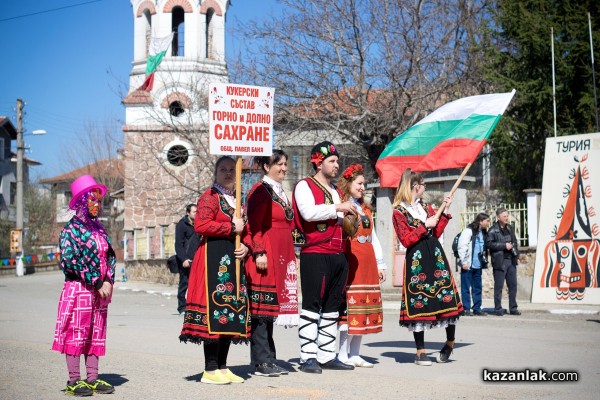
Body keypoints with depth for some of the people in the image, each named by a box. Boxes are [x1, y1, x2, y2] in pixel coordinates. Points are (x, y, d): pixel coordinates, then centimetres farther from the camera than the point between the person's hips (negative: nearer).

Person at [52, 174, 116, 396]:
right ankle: (74, 381, 1)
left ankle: (92, 378, 14)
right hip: (78, 289, -7)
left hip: (100, 290, 7)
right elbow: (71, 261, -16)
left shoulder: (98, 228, 14)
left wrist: (108, 282, -3)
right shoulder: (72, 229, -7)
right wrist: (97, 284, -16)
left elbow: (110, 256, 14)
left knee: (96, 334, 8)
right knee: (76, 333, -3)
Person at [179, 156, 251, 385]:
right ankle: (210, 371, -6)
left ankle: (222, 367, 14)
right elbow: (201, 226, -16)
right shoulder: (209, 197, -3)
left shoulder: (237, 200, 20)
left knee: (233, 312, 7)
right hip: (213, 258, -8)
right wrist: (232, 227, -12)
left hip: (234, 259, 8)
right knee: (215, 308, -11)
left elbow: (246, 230, 25)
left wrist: (246, 246, 4)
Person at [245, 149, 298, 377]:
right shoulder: (260, 191, -8)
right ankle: (262, 363, -2)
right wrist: (259, 253, -22)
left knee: (271, 308, 11)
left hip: (282, 259, 9)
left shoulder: (281, 193, 19)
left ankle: (269, 360, 15)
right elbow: (254, 226, -15)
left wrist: (291, 255, 21)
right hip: (267, 258, -9)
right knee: (262, 310, -5)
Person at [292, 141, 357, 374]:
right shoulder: (304, 186, -1)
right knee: (312, 306, -7)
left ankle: (327, 356, 14)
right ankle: (308, 357, -6)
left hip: (338, 256, 8)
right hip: (315, 255, -8)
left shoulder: (336, 191, 22)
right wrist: (338, 207, -15)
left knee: (332, 308, 9)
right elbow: (308, 212, -19)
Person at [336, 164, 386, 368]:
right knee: (349, 306, -10)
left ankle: (355, 354, 12)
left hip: (367, 263, 8)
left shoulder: (365, 209, 22)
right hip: (350, 261, -8)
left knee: (364, 308, 7)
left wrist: (380, 264, 21)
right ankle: (343, 354, -5)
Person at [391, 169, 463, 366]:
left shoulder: (426, 207, 19)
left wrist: (445, 210, 10)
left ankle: (450, 342, 17)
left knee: (448, 297, -3)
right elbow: (406, 240, -9)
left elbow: (437, 232, 12)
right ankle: (420, 351, 6)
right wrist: (425, 226, -12)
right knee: (418, 303, -3)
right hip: (416, 260, -5)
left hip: (435, 255, 5)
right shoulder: (399, 211, -1)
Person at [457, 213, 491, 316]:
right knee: (466, 287, -1)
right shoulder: (468, 231, -10)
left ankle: (477, 308, 16)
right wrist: (463, 262, -15)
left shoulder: (483, 233, 14)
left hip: (478, 265, 8)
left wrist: (484, 261, 12)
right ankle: (466, 309, 3)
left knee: (477, 287, 10)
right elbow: (462, 247, -13)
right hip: (468, 265, -8)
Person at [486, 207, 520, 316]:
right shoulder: (493, 230, -6)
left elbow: (515, 242, 23)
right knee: (499, 286, -2)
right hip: (500, 261, -6)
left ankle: (513, 308, 16)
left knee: (513, 285, 8)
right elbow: (488, 243, -16)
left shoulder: (509, 228, 15)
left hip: (511, 261, 6)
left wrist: (517, 256, 15)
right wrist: (504, 245, -16)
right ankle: (498, 309, 5)